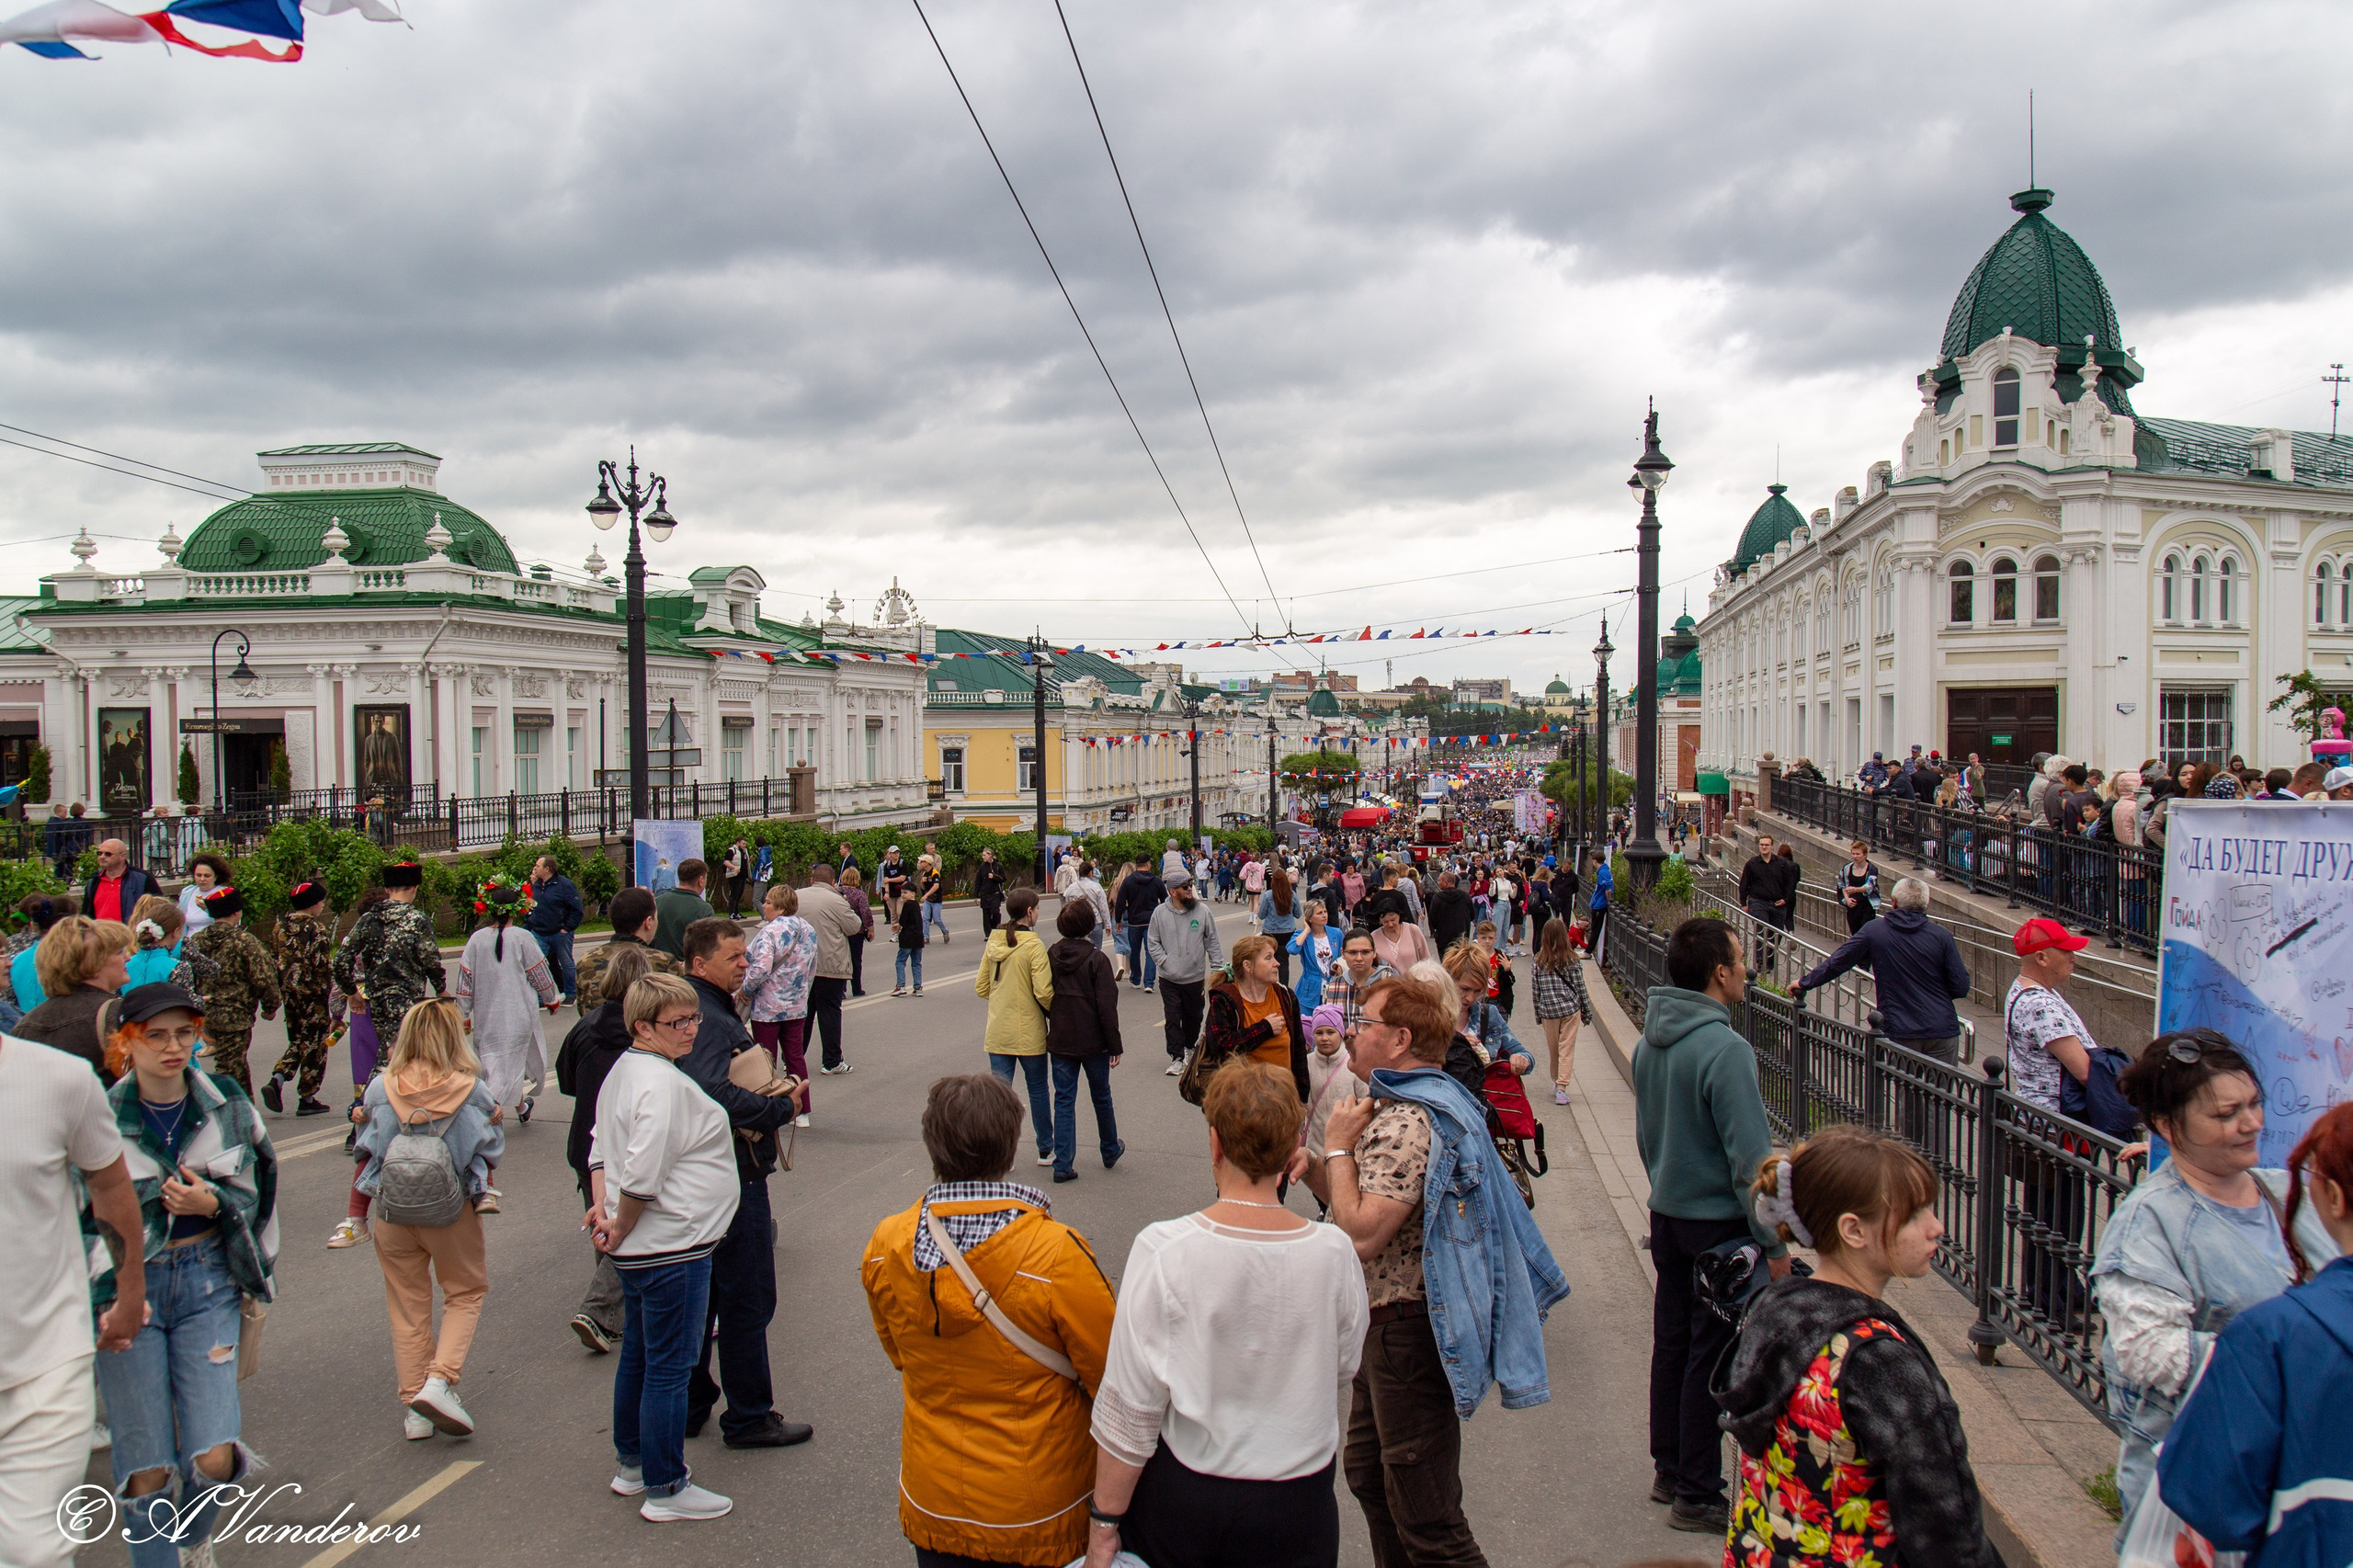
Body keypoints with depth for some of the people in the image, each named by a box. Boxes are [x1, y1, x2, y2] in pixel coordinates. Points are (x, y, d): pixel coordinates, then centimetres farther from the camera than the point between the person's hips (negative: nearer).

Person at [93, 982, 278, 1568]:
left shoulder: (227, 1107, 1)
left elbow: (251, 1195, 10)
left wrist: (213, 1203, -11)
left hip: (207, 1282, 2)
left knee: (214, 1460, -4)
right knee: (147, 1468, 0)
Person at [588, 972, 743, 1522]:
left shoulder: (623, 1070, 9)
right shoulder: (664, 1085, -24)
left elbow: (599, 1147, 16)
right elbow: (642, 1178, -28)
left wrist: (602, 1204, 5)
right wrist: (620, 1227, -13)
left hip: (636, 1249, 10)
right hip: (672, 1249, -10)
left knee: (637, 1354, 21)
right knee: (670, 1367, 1)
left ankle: (631, 1464, 36)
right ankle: (664, 1489, 11)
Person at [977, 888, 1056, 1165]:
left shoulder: (993, 943, 3)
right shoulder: (1034, 946, -14)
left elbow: (981, 988, 9)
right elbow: (1044, 993, -18)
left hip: (997, 1032, 4)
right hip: (1028, 1033, -4)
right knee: (1038, 1090, 12)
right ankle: (1046, 1150, 25)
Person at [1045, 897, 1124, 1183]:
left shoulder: (1051, 955, -3)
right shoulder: (1096, 959, -14)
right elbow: (1107, 1006, -14)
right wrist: (1114, 1045, -7)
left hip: (1059, 1041, 2)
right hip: (1093, 1041, -2)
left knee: (1064, 1100, 6)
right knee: (1101, 1097, 17)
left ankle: (1063, 1164, 1)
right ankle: (1110, 1151, 34)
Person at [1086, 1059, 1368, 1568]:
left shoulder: (1162, 1250, -20)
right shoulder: (1333, 1252, -14)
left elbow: (1129, 1408, -15)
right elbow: (1346, 1369, 4)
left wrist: (1105, 1524, -4)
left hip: (1181, 1498, -1)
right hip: (1296, 1507, 2)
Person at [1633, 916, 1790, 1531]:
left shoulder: (1649, 1042, 4)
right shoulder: (1725, 1049, -23)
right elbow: (1750, 1158, -22)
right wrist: (1775, 1243, -16)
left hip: (1667, 1216, 8)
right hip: (1718, 1225, -8)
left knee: (1672, 1345, 17)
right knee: (1710, 1357, 2)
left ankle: (1669, 1471, 30)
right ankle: (1697, 1496, 12)